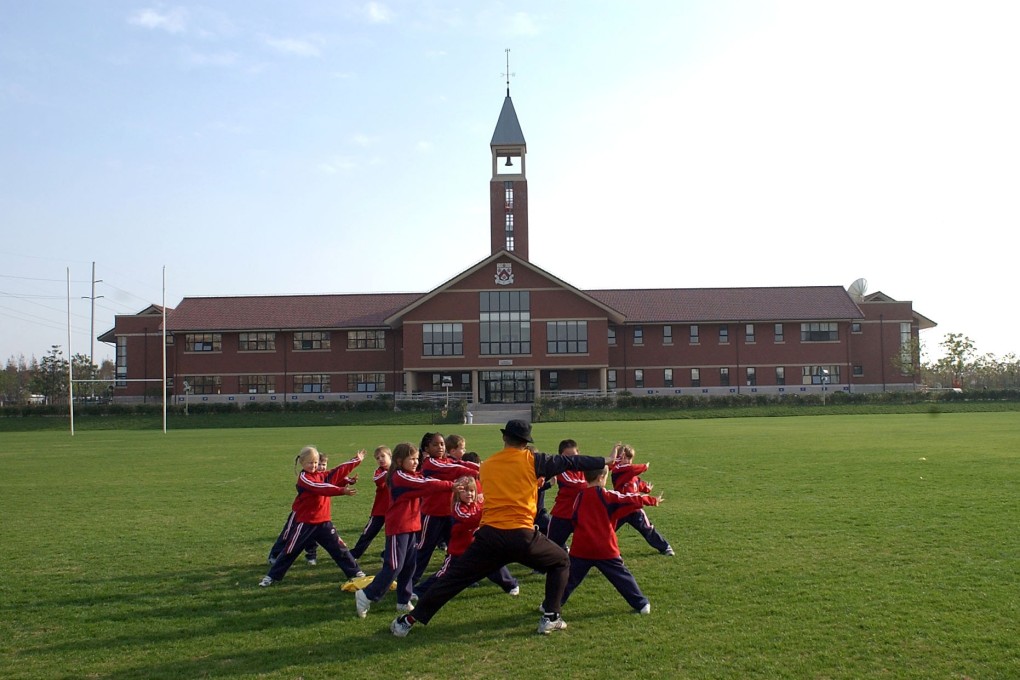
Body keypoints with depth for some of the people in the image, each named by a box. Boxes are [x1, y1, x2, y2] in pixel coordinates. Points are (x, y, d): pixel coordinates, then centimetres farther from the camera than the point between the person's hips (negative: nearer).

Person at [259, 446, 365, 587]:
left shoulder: (322, 475, 6)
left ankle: (355, 571, 15)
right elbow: (322, 488, -29)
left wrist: (356, 460, 5)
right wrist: (342, 490, -38)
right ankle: (273, 576, 18)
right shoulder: (303, 478, -16)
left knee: (338, 547, 7)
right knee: (290, 550, 5)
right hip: (304, 522, -6)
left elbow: (339, 471, 10)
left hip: (324, 521, 6)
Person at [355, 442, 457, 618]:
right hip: (398, 528, -9)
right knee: (394, 566, -7)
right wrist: (451, 485, -22)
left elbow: (427, 487, 3)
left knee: (409, 566, 11)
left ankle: (404, 601, 19)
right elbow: (427, 484, -21)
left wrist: (450, 485, -10)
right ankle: (366, 596, 4)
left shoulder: (414, 477, 15)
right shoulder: (399, 476, -15)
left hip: (411, 527, 9)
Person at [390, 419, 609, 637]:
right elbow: (570, 462, 6)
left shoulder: (486, 464, 15)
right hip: (521, 536, -3)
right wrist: (604, 461, 13)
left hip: (489, 535, 3)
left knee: (455, 577, 12)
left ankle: (408, 620, 13)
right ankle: (551, 618, 14)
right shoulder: (531, 460, 3)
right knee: (561, 562, 21)